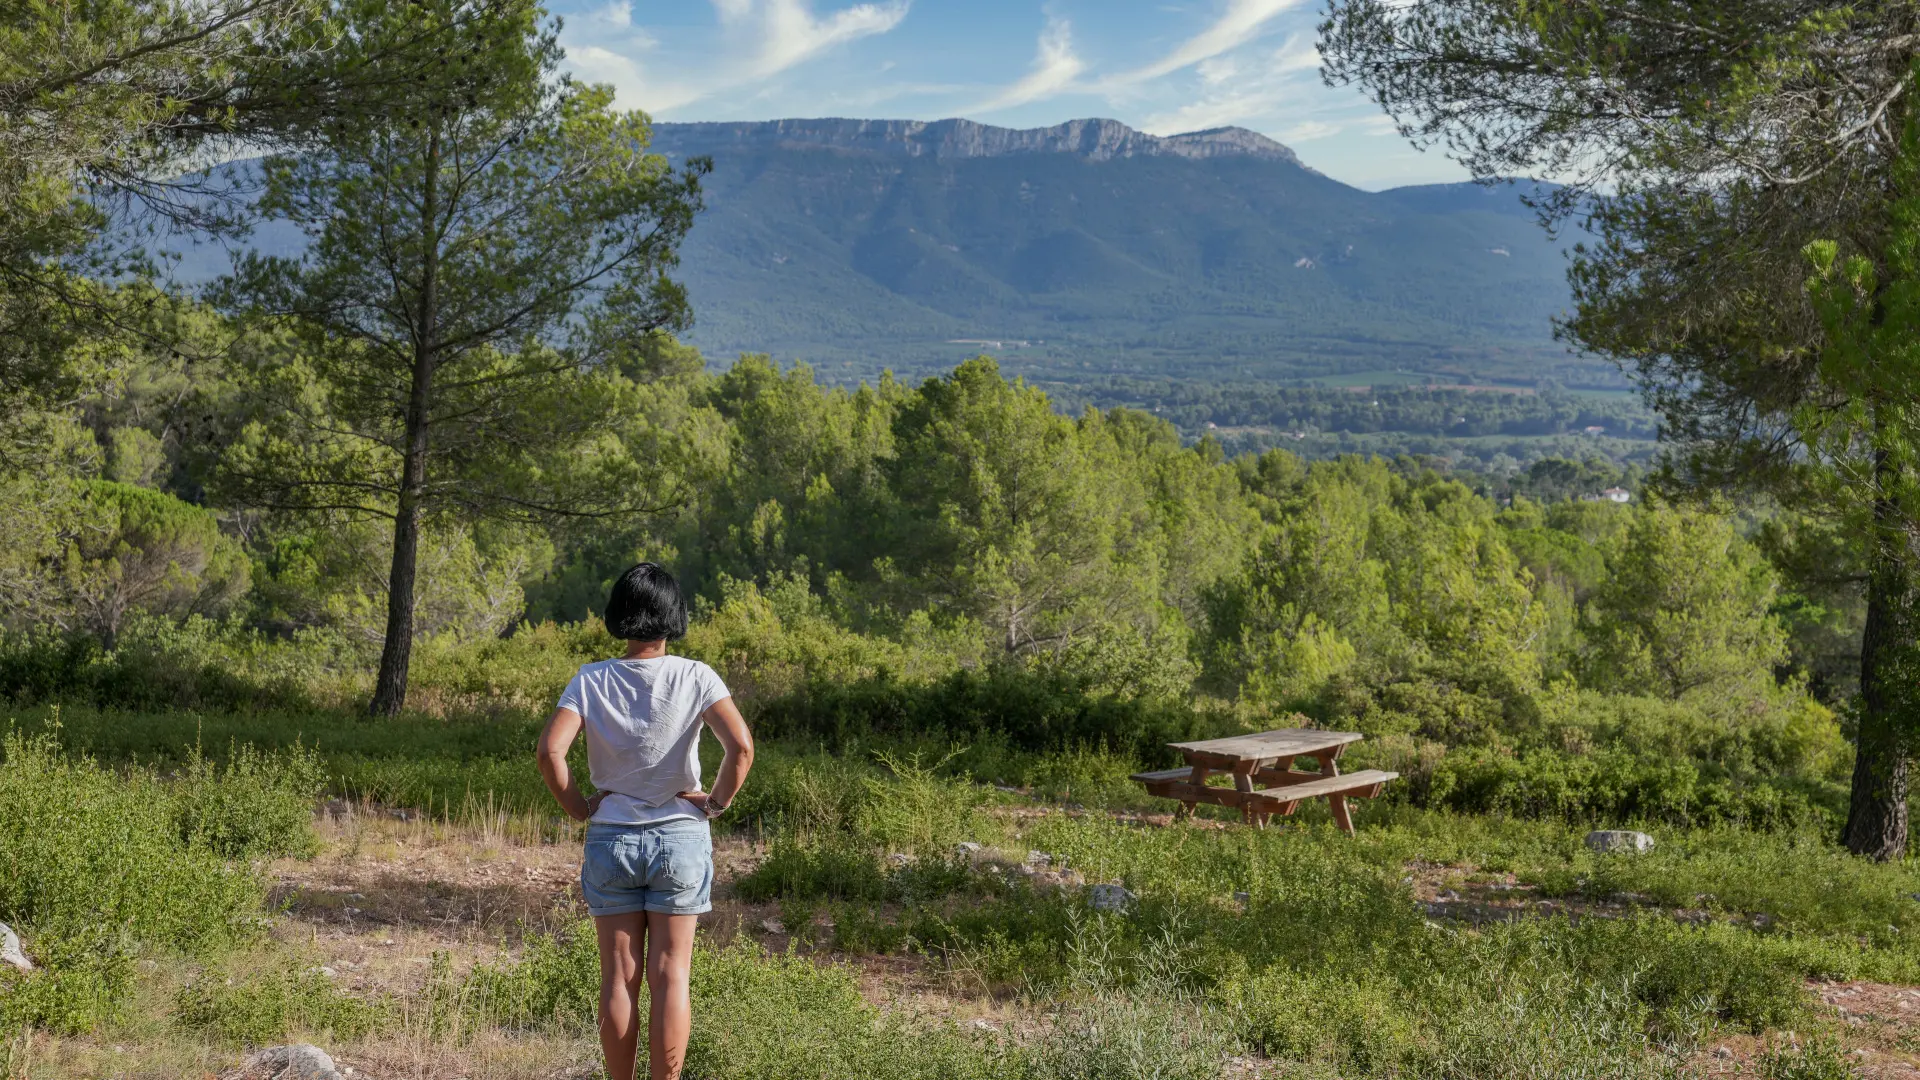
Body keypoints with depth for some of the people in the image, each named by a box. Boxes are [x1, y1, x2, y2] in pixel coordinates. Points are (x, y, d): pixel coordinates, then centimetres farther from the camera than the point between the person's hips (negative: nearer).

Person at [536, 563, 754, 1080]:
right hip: (681, 839, -1)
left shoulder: (591, 680, -5)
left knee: (619, 978, 9)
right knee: (670, 977, 6)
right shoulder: (696, 678, -8)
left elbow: (549, 750, -15)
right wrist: (717, 802, -5)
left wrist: (577, 807, -2)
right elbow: (741, 746, -19)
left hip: (611, 839, 1)